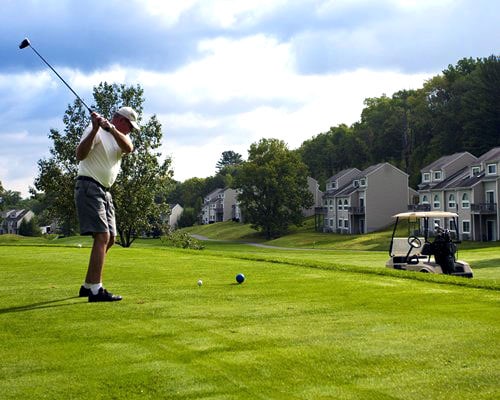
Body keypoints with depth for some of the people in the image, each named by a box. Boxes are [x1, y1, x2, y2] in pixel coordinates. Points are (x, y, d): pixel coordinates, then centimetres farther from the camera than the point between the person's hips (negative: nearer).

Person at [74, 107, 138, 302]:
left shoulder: (120, 136, 14)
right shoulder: (95, 131, -7)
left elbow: (128, 148, -11)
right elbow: (80, 155, -19)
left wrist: (111, 128, -28)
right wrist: (95, 129, -28)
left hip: (104, 191, 9)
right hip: (89, 187, -9)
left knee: (109, 239, 11)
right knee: (102, 236, -19)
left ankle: (88, 286, 20)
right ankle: (96, 290, -22)